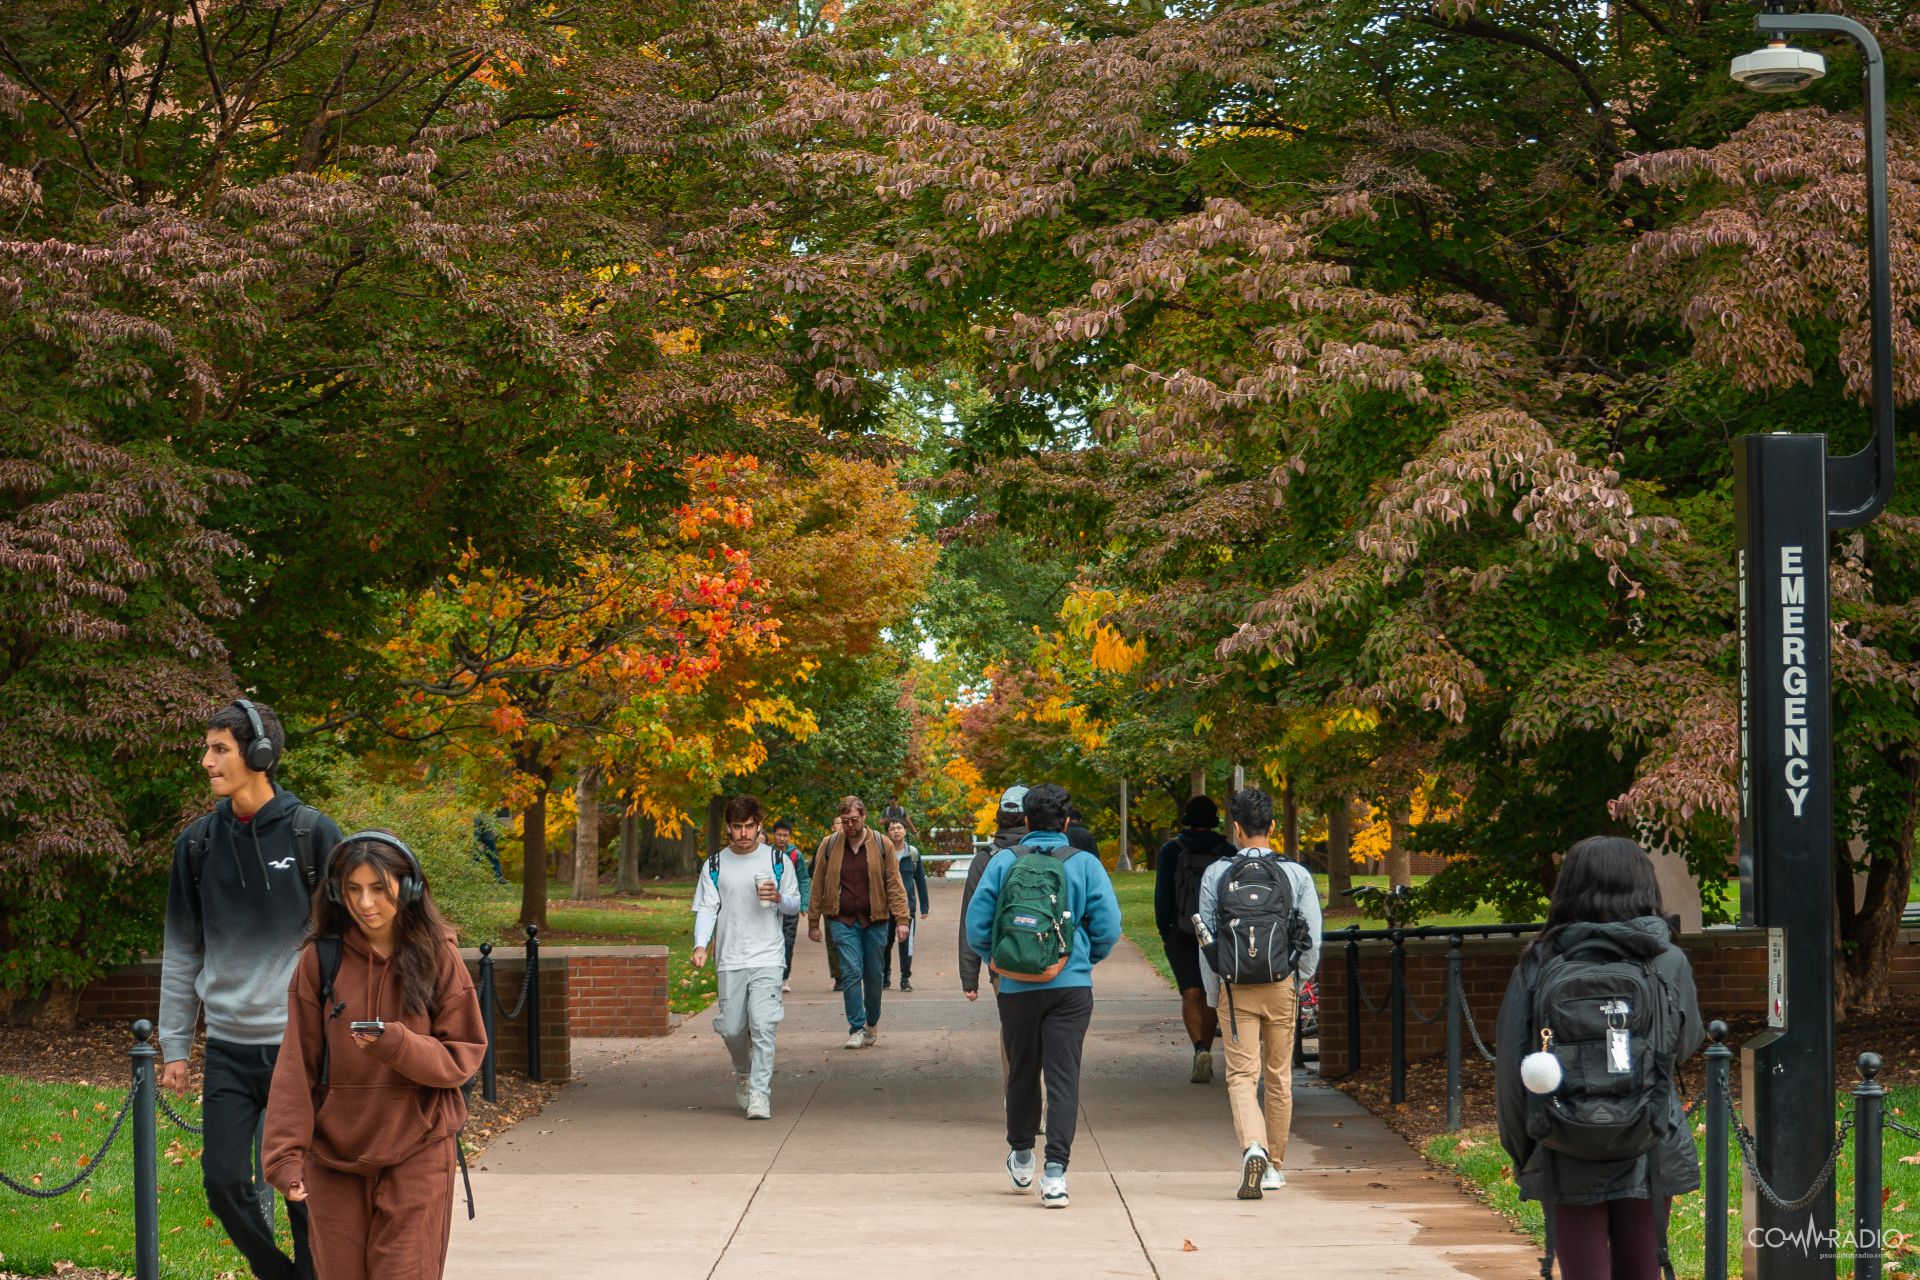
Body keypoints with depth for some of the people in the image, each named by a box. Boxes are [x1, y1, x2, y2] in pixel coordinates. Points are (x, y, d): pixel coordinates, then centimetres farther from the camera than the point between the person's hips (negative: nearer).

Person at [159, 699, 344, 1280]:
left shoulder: (312, 833, -4)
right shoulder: (198, 841, 6)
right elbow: (182, 950, 12)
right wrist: (174, 1044, 9)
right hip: (228, 1046, 3)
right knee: (223, 1182, -1)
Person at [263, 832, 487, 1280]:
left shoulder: (438, 957, -3)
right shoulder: (321, 958, -2)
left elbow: (463, 1055, -3)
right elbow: (296, 1065, -1)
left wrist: (397, 1045, -21)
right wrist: (285, 1154, -9)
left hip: (418, 1153, -1)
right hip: (335, 1155, 2)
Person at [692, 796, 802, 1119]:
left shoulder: (777, 861, 5)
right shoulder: (716, 865, 8)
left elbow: (795, 905, 11)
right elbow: (706, 908, 5)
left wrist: (779, 898, -13)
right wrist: (700, 945, -11)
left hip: (767, 957, -2)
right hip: (729, 959, 2)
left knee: (763, 1025, -14)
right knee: (731, 1028, 4)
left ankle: (759, 1093, -12)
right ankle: (744, 1072, 33)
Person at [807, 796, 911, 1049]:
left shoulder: (881, 845, 0)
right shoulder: (829, 845, 2)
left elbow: (894, 884, 0)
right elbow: (818, 886, 8)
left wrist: (901, 919, -7)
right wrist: (813, 922, 7)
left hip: (875, 920, 0)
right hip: (842, 921, 0)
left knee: (873, 974, 7)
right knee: (851, 972, -11)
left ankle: (872, 1022, 28)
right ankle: (857, 1028, -6)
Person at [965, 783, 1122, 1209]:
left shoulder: (1003, 863, 0)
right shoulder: (1085, 864, -2)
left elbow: (976, 923, 0)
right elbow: (1108, 926, -5)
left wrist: (996, 959, 17)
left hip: (1016, 987, 1)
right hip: (1071, 986, -1)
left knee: (1022, 1073, 17)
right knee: (1064, 1078, -2)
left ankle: (1021, 1158, 34)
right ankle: (1055, 1171, -12)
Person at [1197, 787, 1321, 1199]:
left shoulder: (1216, 875, -2)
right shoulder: (1297, 874, -1)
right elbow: (1313, 940, -1)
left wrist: (1213, 995, 9)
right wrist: (1299, 984, 13)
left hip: (1236, 988, -1)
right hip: (1283, 985, 1)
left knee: (1241, 1075, -1)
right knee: (1279, 1076, 14)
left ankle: (1253, 1148, -26)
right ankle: (1275, 1166, 23)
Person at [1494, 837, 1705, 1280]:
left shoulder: (1538, 965, -5)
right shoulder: (1668, 963, -5)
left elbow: (1510, 1064, -2)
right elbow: (1686, 1045, 9)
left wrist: (1521, 1152, 10)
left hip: (1565, 1161, 0)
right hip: (1646, 1159, 1)